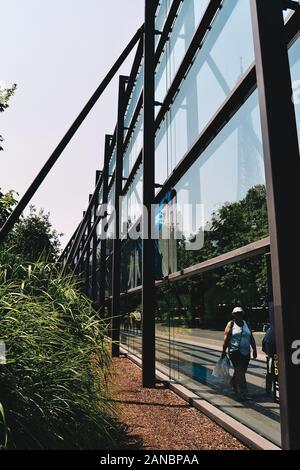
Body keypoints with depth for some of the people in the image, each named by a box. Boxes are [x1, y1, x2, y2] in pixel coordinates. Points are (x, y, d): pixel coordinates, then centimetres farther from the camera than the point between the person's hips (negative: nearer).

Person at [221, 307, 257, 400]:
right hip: (235, 352, -5)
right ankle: (243, 393, -3)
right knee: (240, 373, -9)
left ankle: (234, 384, 40)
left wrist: (254, 350, 7)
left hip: (246, 353, 5)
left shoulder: (246, 324, 12)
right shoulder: (231, 324, -2)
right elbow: (226, 339, -6)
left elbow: (251, 338, 13)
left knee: (240, 372, 15)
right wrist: (224, 351, -9)